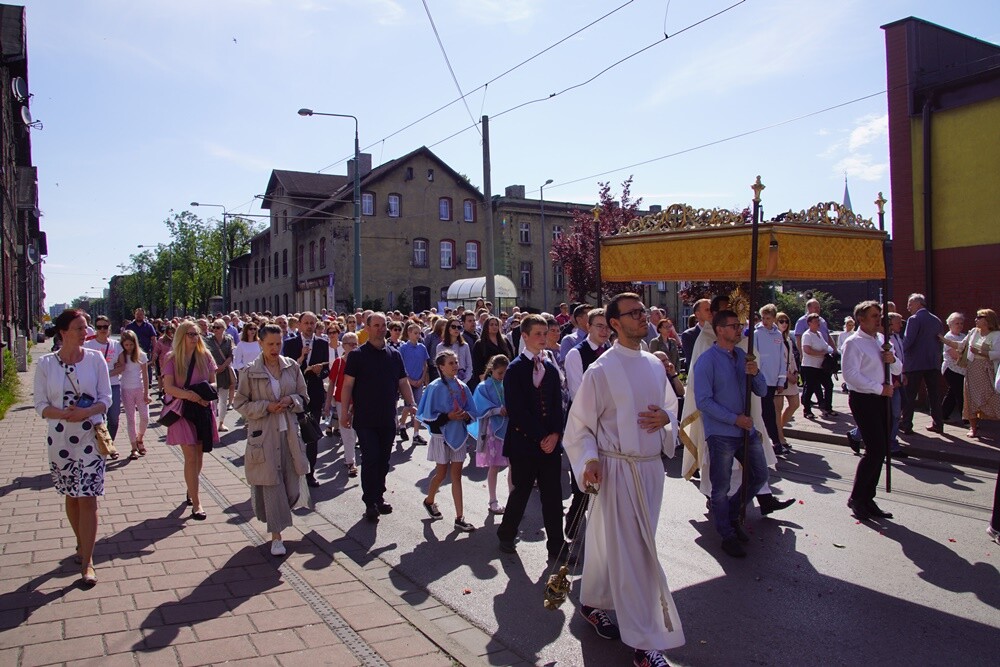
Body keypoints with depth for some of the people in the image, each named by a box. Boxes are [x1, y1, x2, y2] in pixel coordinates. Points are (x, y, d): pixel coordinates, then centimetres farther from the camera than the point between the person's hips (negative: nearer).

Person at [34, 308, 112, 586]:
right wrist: (64, 414, -20)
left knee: (87, 498, -3)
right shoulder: (46, 363, -3)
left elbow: (106, 398, -2)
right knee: (71, 497, 15)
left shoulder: (95, 358, -3)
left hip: (91, 437, -1)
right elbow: (41, 405, -2)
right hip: (60, 440, 2)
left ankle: (87, 561, 2)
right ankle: (82, 543, 36)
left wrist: (86, 412, -21)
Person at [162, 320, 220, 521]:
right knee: (191, 457, -8)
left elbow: (213, 382, 7)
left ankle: (191, 490, 34)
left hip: (203, 409, 3)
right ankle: (196, 503, -5)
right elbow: (168, 387, -10)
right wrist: (187, 394, -27)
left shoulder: (205, 356, 4)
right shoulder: (172, 359, -3)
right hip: (183, 410, -3)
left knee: (199, 455, 13)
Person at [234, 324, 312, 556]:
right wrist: (267, 406, -13)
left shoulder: (291, 366, 5)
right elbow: (240, 404, -1)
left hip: (289, 431, 3)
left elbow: (304, 397, 11)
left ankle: (278, 517, 35)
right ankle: (276, 535, 9)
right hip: (263, 434, -3)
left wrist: (290, 400, -10)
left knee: (293, 481, 5)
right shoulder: (250, 372, -3)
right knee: (271, 482, -1)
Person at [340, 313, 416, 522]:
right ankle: (370, 503, 5)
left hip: (388, 419, 4)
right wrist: (344, 412, -10)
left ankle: (378, 497, 25)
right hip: (365, 419, -4)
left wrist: (410, 403, -5)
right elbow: (348, 385, -5)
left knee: (383, 460, 11)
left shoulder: (394, 355, 8)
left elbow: (403, 382, 10)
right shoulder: (357, 355, -4)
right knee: (371, 458, -5)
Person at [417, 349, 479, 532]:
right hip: (442, 436, -4)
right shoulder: (435, 387, -11)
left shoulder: (462, 387, 3)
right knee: (441, 474, 9)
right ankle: (429, 501, 38)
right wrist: (448, 416, -22)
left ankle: (460, 518, 7)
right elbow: (427, 415, -12)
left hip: (458, 435, 4)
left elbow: (472, 411, 10)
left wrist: (466, 415, -12)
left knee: (457, 476, 5)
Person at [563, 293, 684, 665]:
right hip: (618, 469, -6)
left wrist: (665, 418, -3)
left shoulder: (654, 365, 8)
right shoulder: (601, 370, -10)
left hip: (651, 467, 6)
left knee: (613, 544, 17)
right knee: (632, 553, -1)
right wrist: (588, 461, -20)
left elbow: (672, 405, 20)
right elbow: (579, 423, -6)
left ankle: (593, 604, 38)